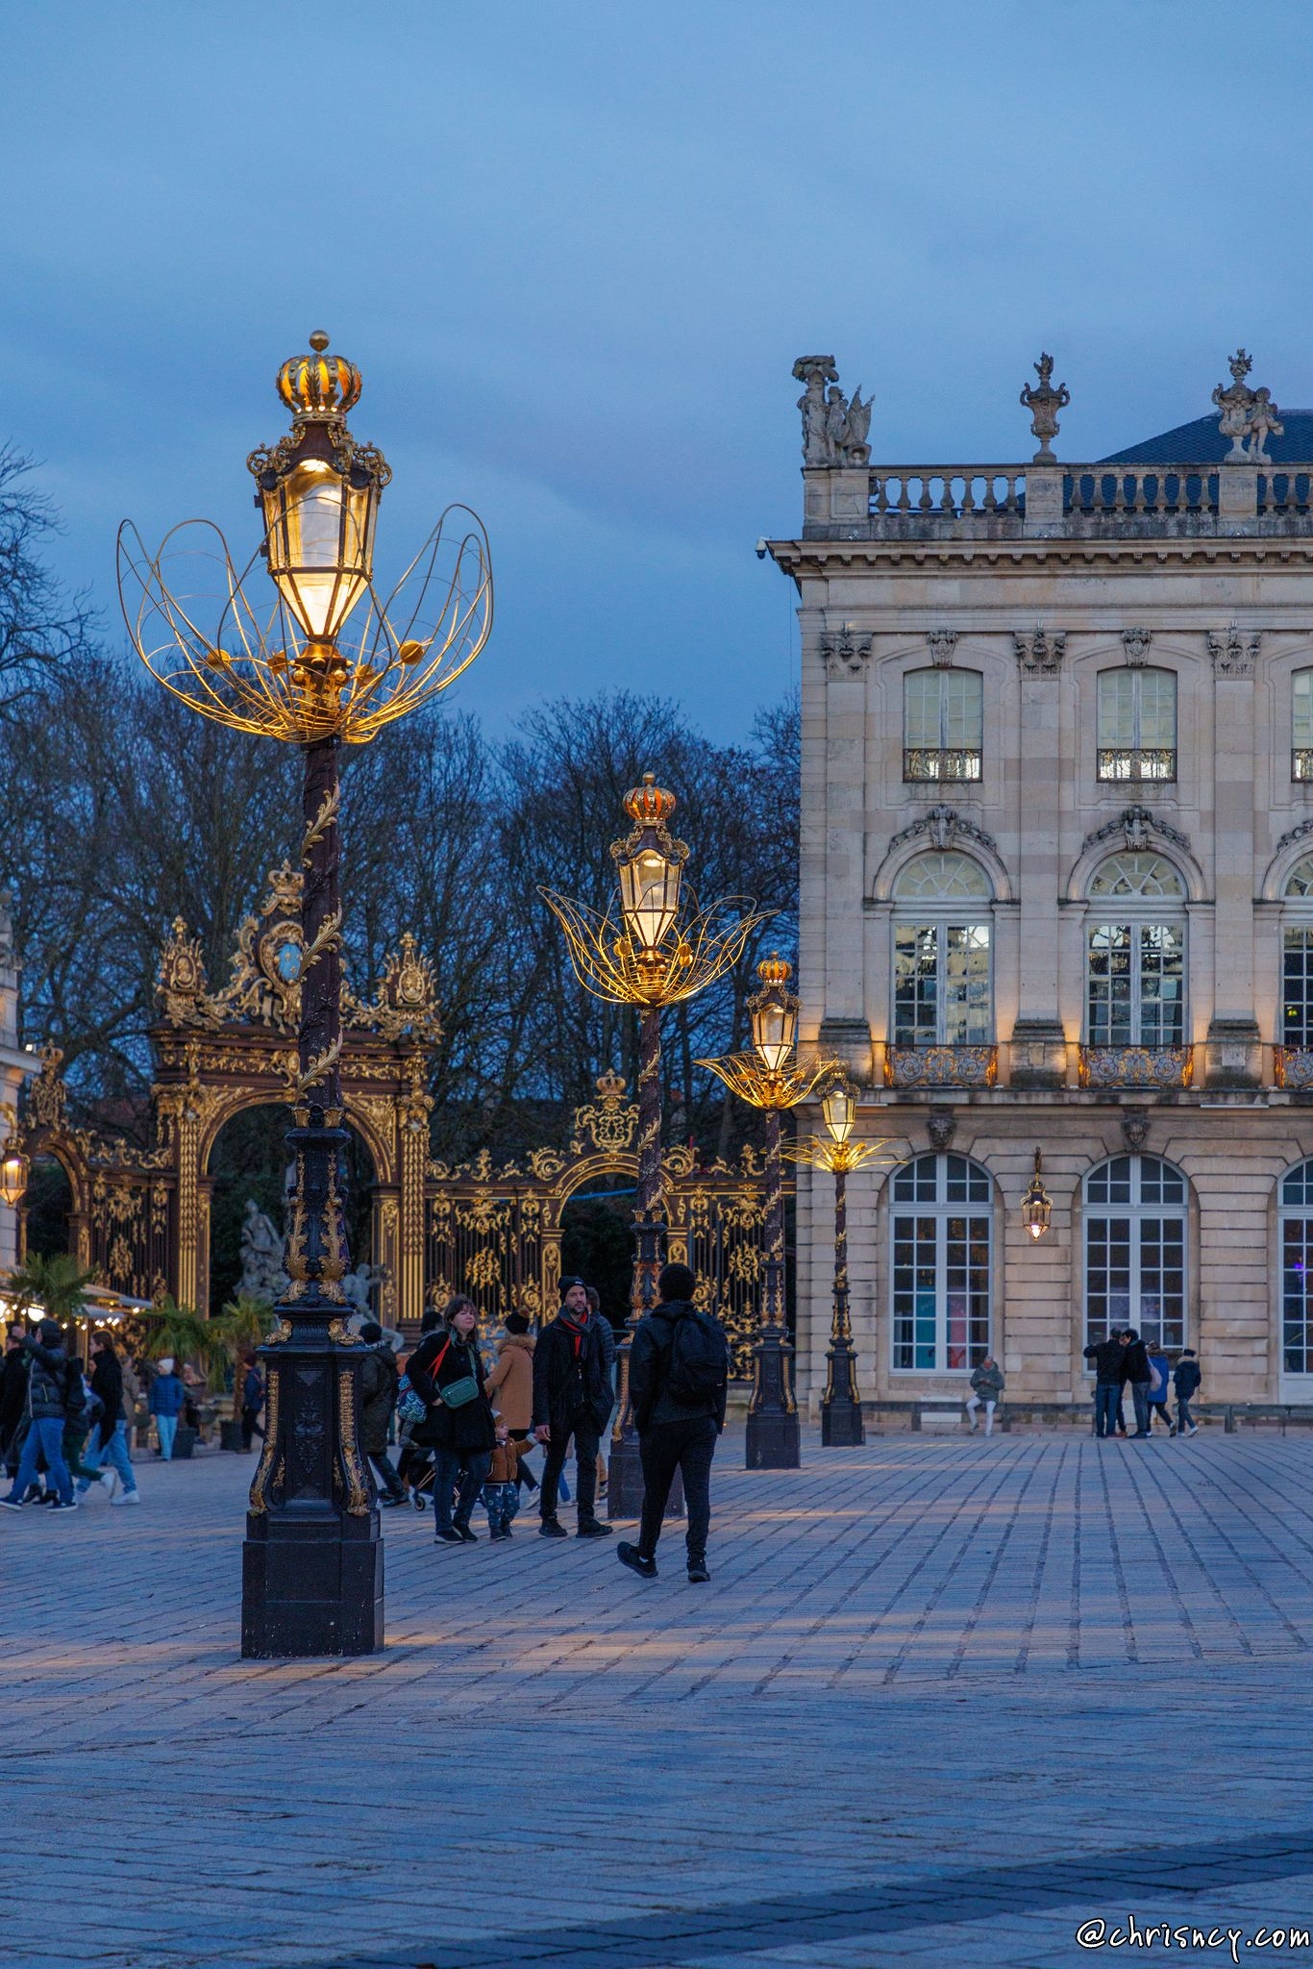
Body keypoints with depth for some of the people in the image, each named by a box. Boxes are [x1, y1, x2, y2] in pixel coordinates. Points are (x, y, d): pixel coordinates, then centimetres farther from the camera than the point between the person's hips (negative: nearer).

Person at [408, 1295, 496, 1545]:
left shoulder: (471, 1346, 18)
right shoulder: (440, 1341, -7)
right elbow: (413, 1367, -14)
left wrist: (488, 1413, 16)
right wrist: (433, 1398, -16)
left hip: (473, 1419, 8)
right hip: (447, 1419, -8)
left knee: (480, 1468, 3)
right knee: (447, 1472, -3)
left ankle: (461, 1520, 18)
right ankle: (443, 1528, 5)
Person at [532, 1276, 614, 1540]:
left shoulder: (595, 1329, 7)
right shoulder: (552, 1334, -5)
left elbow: (603, 1367, 15)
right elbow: (540, 1379, -8)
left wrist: (603, 1401, 3)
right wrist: (540, 1418, -14)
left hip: (587, 1408, 3)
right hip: (559, 1409, -3)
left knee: (588, 1463, -6)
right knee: (554, 1465, 8)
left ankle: (587, 1521, -9)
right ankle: (548, 1520, 18)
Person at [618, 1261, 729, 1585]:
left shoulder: (650, 1328, -8)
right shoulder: (710, 1327, 5)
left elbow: (640, 1381, -9)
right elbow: (722, 1379, 8)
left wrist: (641, 1421, 2)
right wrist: (717, 1421, 14)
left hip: (662, 1424, -3)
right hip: (703, 1422, 3)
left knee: (655, 1492, 11)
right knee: (698, 1491, -1)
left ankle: (645, 1557, 25)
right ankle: (697, 1561, -11)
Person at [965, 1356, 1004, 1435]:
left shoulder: (996, 1373, 1)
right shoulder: (978, 1371, 8)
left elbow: (1000, 1385, -5)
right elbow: (972, 1383, 8)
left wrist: (990, 1382, -17)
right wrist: (979, 1381, -13)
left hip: (991, 1396, -3)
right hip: (980, 1394, 3)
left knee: (989, 1411, -25)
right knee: (969, 1405, -20)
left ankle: (988, 1433, -23)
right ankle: (974, 1424, -2)